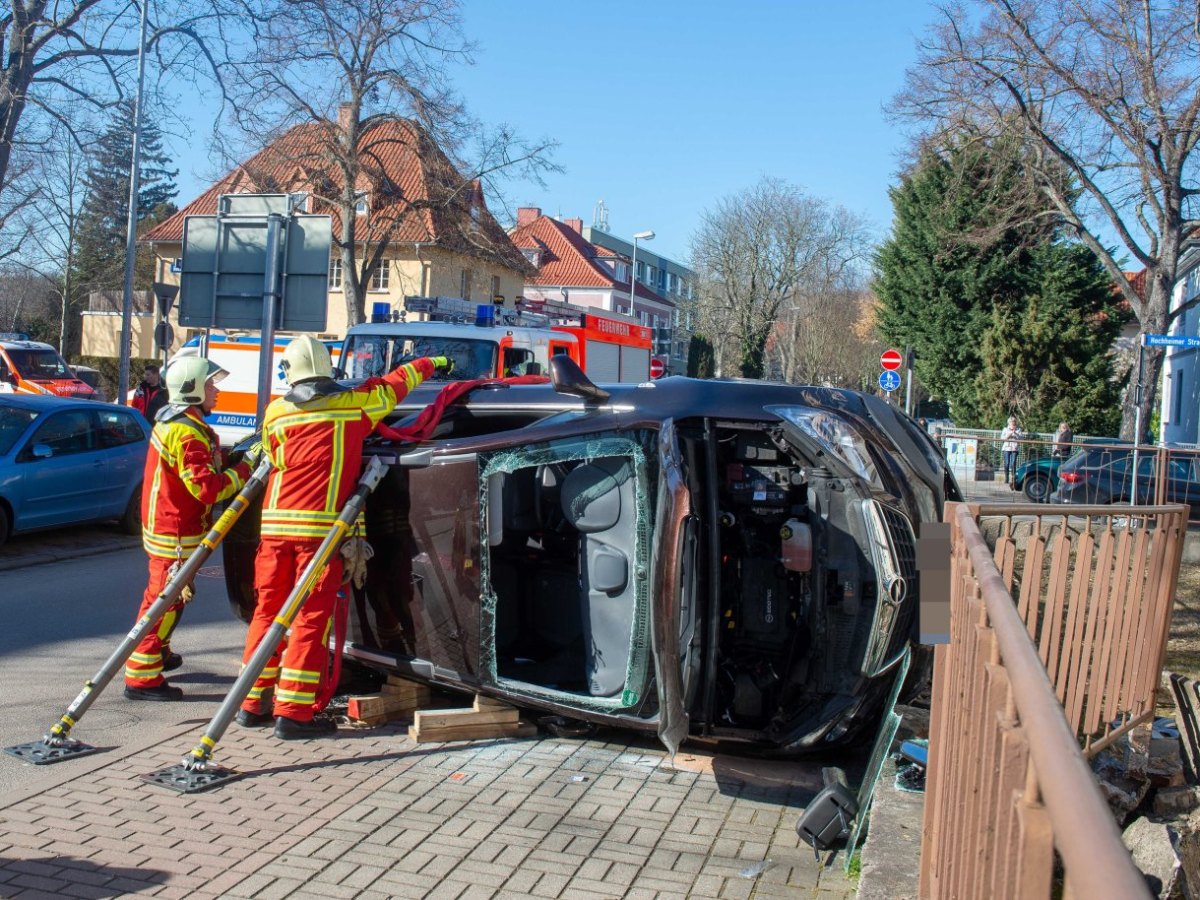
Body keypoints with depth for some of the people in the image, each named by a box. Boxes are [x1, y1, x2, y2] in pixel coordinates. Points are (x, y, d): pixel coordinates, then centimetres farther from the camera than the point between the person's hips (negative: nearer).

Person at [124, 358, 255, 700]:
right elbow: (207, 488, -27)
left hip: (164, 522, 11)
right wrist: (245, 469, -20)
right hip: (175, 531, -11)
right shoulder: (188, 433, -23)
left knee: (165, 594, 24)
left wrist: (224, 457, 3)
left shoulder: (172, 419, 11)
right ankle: (142, 676, -3)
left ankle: (158, 653, 41)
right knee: (166, 598, -7)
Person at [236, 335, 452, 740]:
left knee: (268, 610, 14)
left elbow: (273, 460, 17)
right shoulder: (353, 404, 2)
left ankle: (252, 703, 21)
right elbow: (397, 382, 17)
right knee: (311, 616, 0)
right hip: (321, 525, -3)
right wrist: (431, 363, 34)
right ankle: (293, 712, -1)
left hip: (275, 524, 4)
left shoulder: (275, 413, 6)